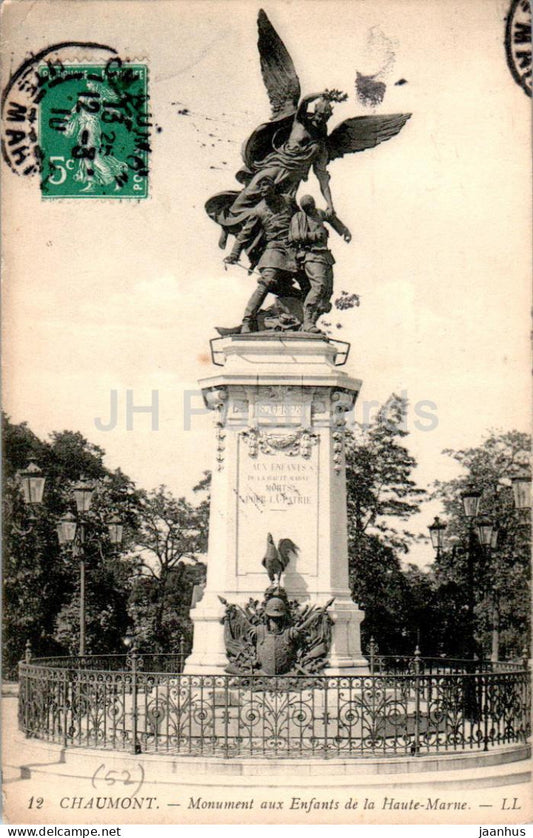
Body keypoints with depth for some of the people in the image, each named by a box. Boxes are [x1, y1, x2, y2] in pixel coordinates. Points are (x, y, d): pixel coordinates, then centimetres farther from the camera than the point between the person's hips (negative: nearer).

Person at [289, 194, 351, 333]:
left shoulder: (319, 214, 21)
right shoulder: (298, 217, 3)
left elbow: (332, 217, 43)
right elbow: (294, 237, -9)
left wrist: (345, 231, 44)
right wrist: (314, 236, -13)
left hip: (326, 256, 8)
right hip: (311, 255, -8)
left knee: (327, 292, 0)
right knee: (319, 286, -27)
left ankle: (309, 324, 2)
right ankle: (307, 322, -29)